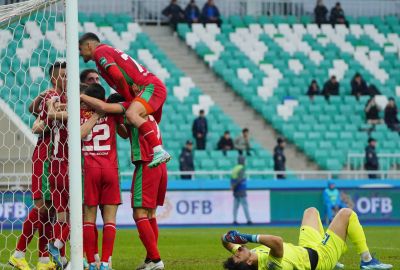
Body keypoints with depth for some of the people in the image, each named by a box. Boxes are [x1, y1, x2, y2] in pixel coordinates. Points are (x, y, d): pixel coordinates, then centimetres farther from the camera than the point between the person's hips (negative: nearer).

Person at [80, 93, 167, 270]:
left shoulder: (130, 107, -2)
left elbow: (103, 107, -17)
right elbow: (125, 133, 36)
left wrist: (81, 97, -5)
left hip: (146, 165, -9)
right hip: (160, 165, 9)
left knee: (140, 214, -8)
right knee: (150, 214, 13)